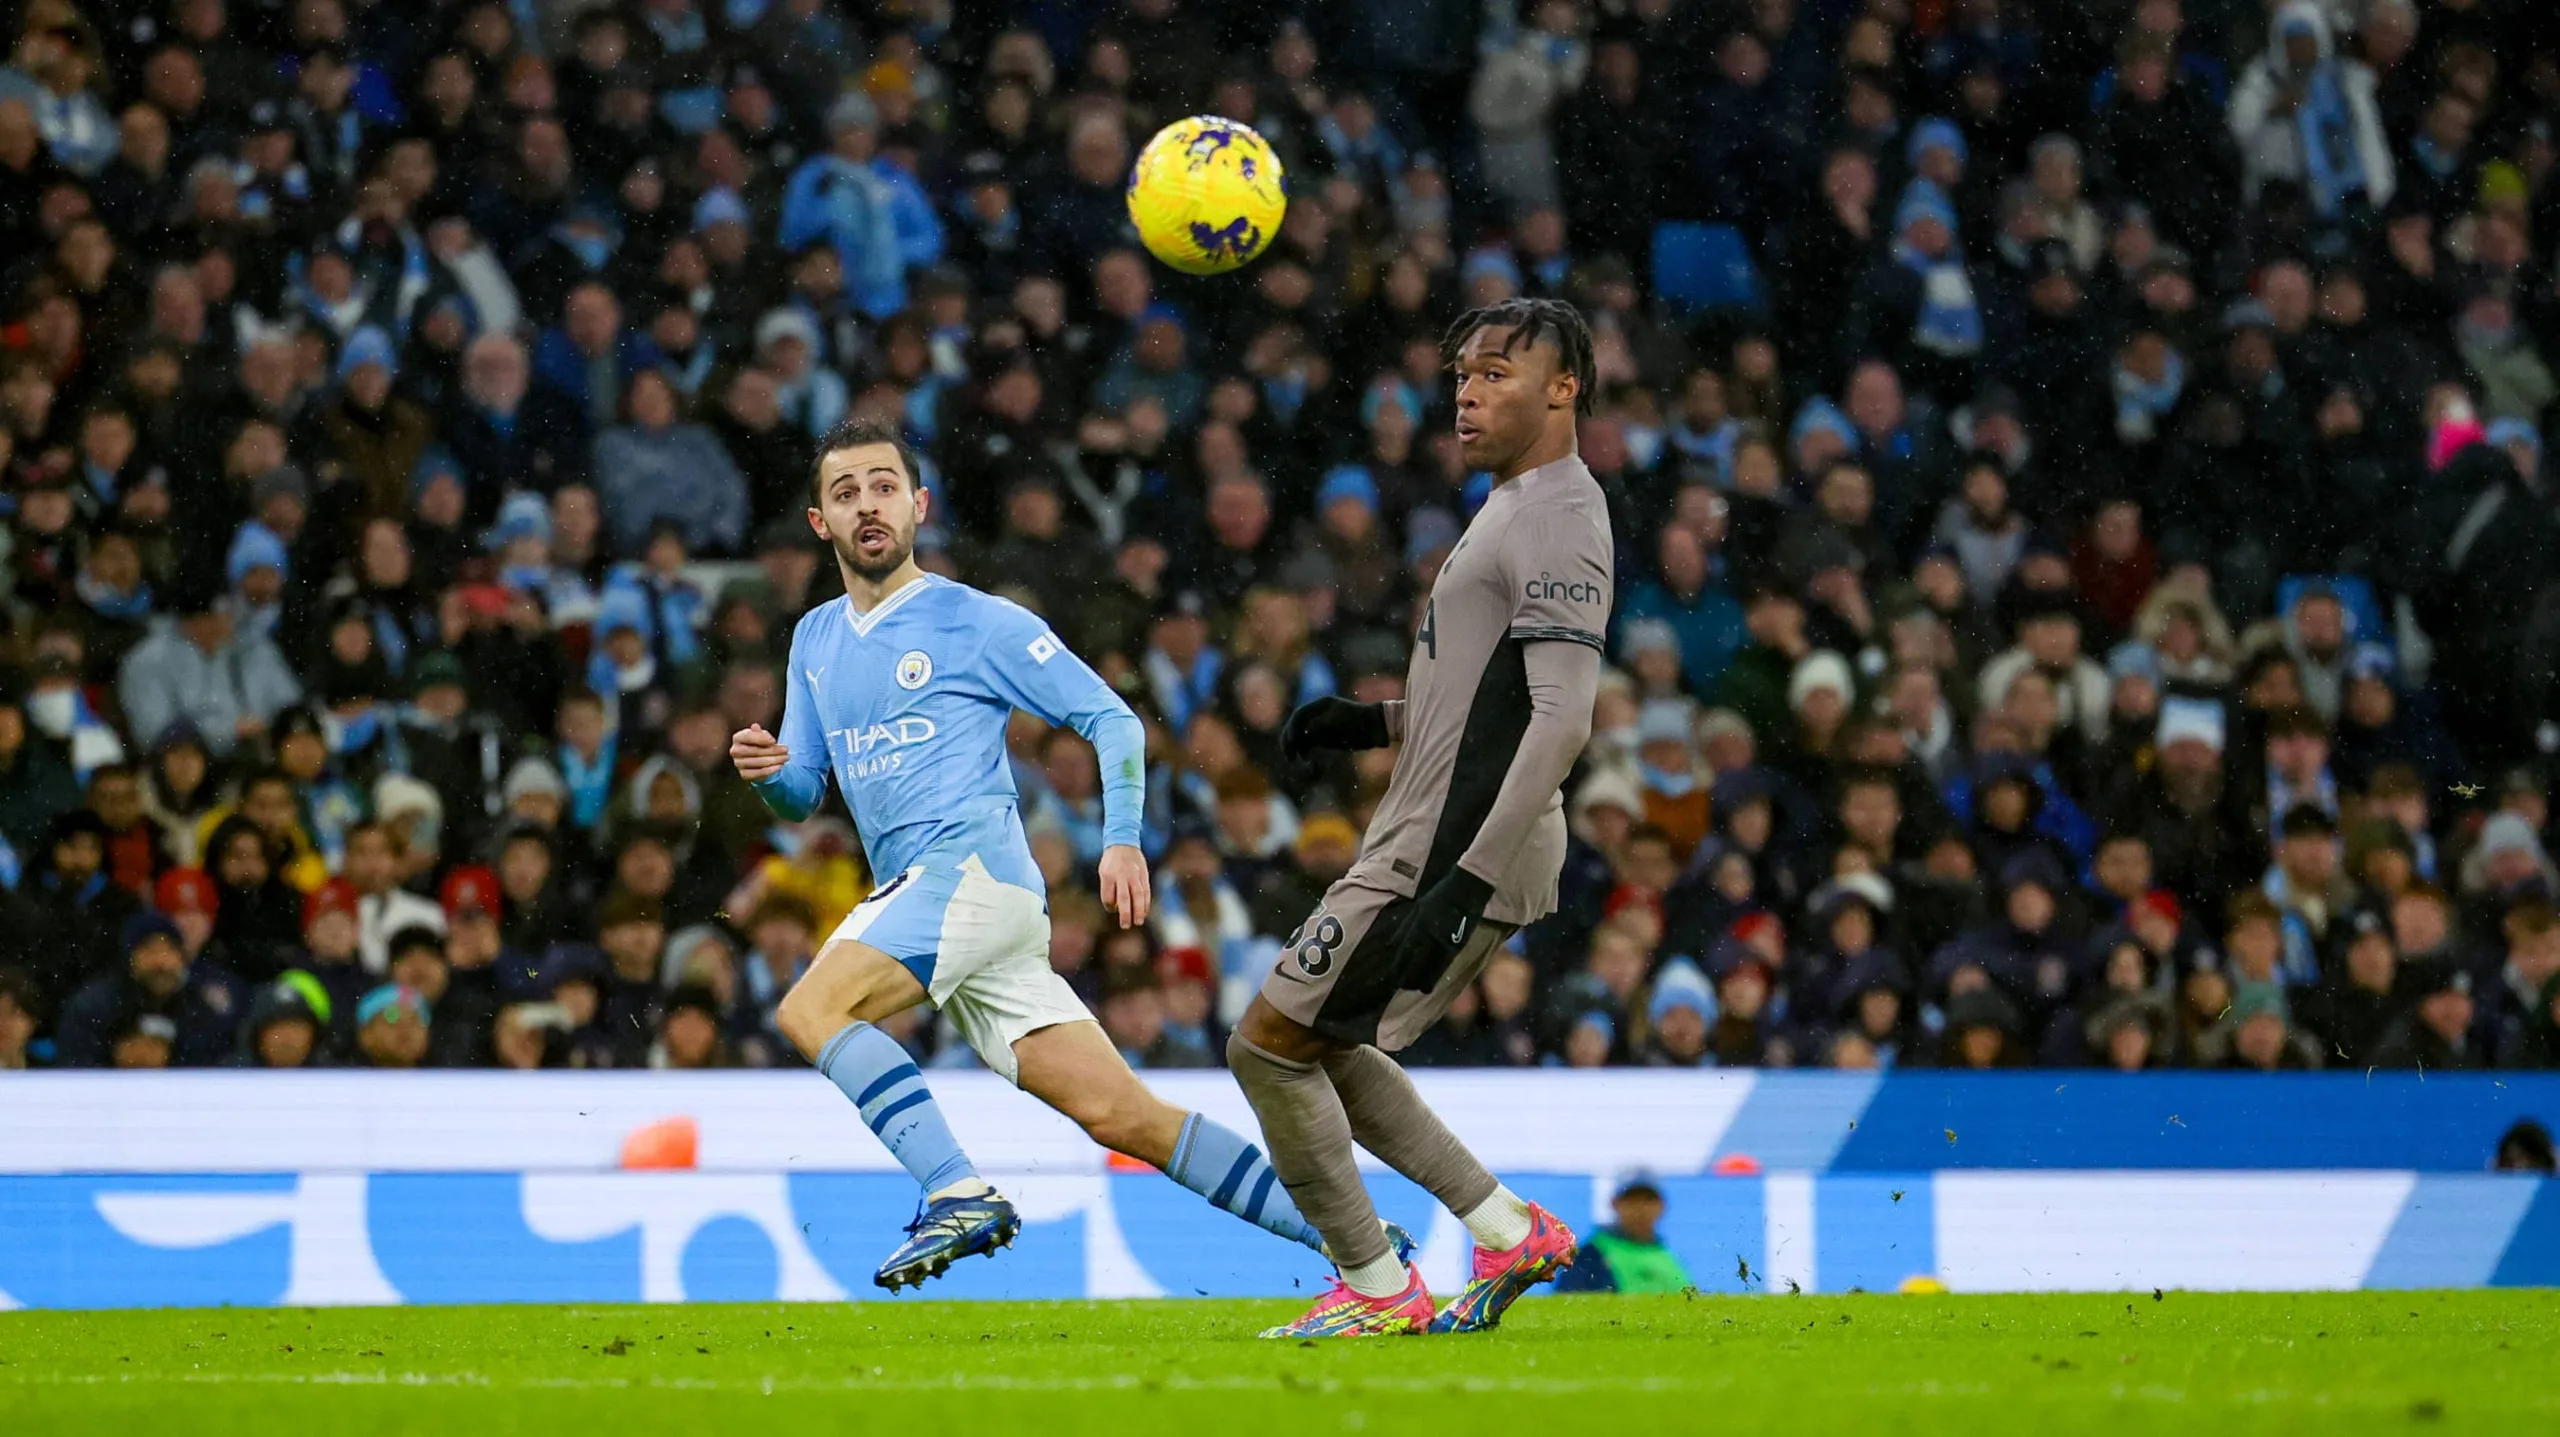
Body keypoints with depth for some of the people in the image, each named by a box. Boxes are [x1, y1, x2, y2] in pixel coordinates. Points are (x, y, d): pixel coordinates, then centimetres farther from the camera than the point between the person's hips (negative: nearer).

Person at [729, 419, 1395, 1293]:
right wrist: (767, 772, 0)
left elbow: (1111, 720, 0)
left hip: (971, 863, -6)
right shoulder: (815, 641, 21)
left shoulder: (976, 622, 0)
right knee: (1119, 1115, -1)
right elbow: (803, 797, 23)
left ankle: (960, 1195, -31)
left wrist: (1123, 840, -13)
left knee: (810, 1009, -26)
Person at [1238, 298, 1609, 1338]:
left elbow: (1561, 721, -24)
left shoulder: (1557, 521, -16)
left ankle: (1378, 1289, 1)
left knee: (1269, 1042, -5)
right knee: (1323, 1049, 19)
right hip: (1434, 849, 10)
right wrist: (1376, 723, 13)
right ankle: (1508, 1231, 18)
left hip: (1452, 855, -10)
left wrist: (1467, 880, -29)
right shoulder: (1516, 510, 17)